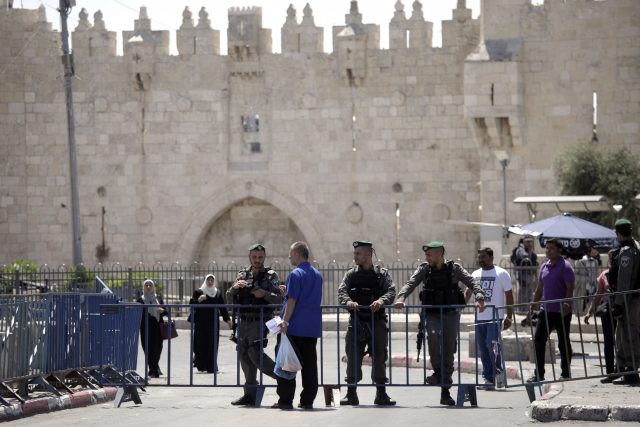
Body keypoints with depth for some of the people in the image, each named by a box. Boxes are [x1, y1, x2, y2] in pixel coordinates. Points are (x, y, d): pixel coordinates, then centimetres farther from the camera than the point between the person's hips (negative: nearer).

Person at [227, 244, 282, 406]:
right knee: (244, 356, 4)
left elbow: (278, 298, -8)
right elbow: (229, 298, 12)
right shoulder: (243, 275, 14)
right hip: (244, 322, 6)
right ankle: (250, 395, 9)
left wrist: (265, 294, -26)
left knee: (255, 353, -20)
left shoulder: (270, 276, 0)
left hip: (260, 322, -6)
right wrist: (234, 287, -9)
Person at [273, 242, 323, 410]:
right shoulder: (317, 275, 14)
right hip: (313, 327, 7)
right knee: (309, 363, 6)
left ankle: (286, 400, -3)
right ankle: (308, 400, 5)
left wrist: (285, 321, -17)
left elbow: (292, 300, -16)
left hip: (296, 326, -7)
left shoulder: (296, 274, -10)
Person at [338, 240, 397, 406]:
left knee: (379, 357, 3)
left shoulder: (382, 274, 6)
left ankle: (381, 394, 11)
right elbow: (341, 292, -3)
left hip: (377, 321, -1)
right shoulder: (351, 274, 11)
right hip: (356, 322, 1)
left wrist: (381, 301, -28)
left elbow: (391, 291, -8)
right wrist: (348, 301, -25)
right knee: (353, 357, -1)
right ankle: (351, 394, 4)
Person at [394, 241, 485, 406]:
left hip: (450, 314, 0)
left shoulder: (454, 269, 0)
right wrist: (401, 298, -25)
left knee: (449, 350, 2)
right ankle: (438, 372, -16)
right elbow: (410, 284, -7)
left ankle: (445, 392, 11)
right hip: (431, 314, 0)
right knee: (433, 334, -31)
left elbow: (471, 282, -7)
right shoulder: (424, 269, 3)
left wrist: (479, 298, -25)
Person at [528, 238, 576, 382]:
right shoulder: (544, 266, 13)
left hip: (562, 311, -6)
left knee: (563, 343, 4)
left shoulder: (565, 266, -8)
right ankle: (539, 374, 3)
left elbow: (570, 288, -15)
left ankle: (566, 374, 13)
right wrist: (533, 305, 14)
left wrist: (567, 304, -27)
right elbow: (540, 288, 19)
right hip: (546, 310, 6)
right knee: (538, 340, -1)